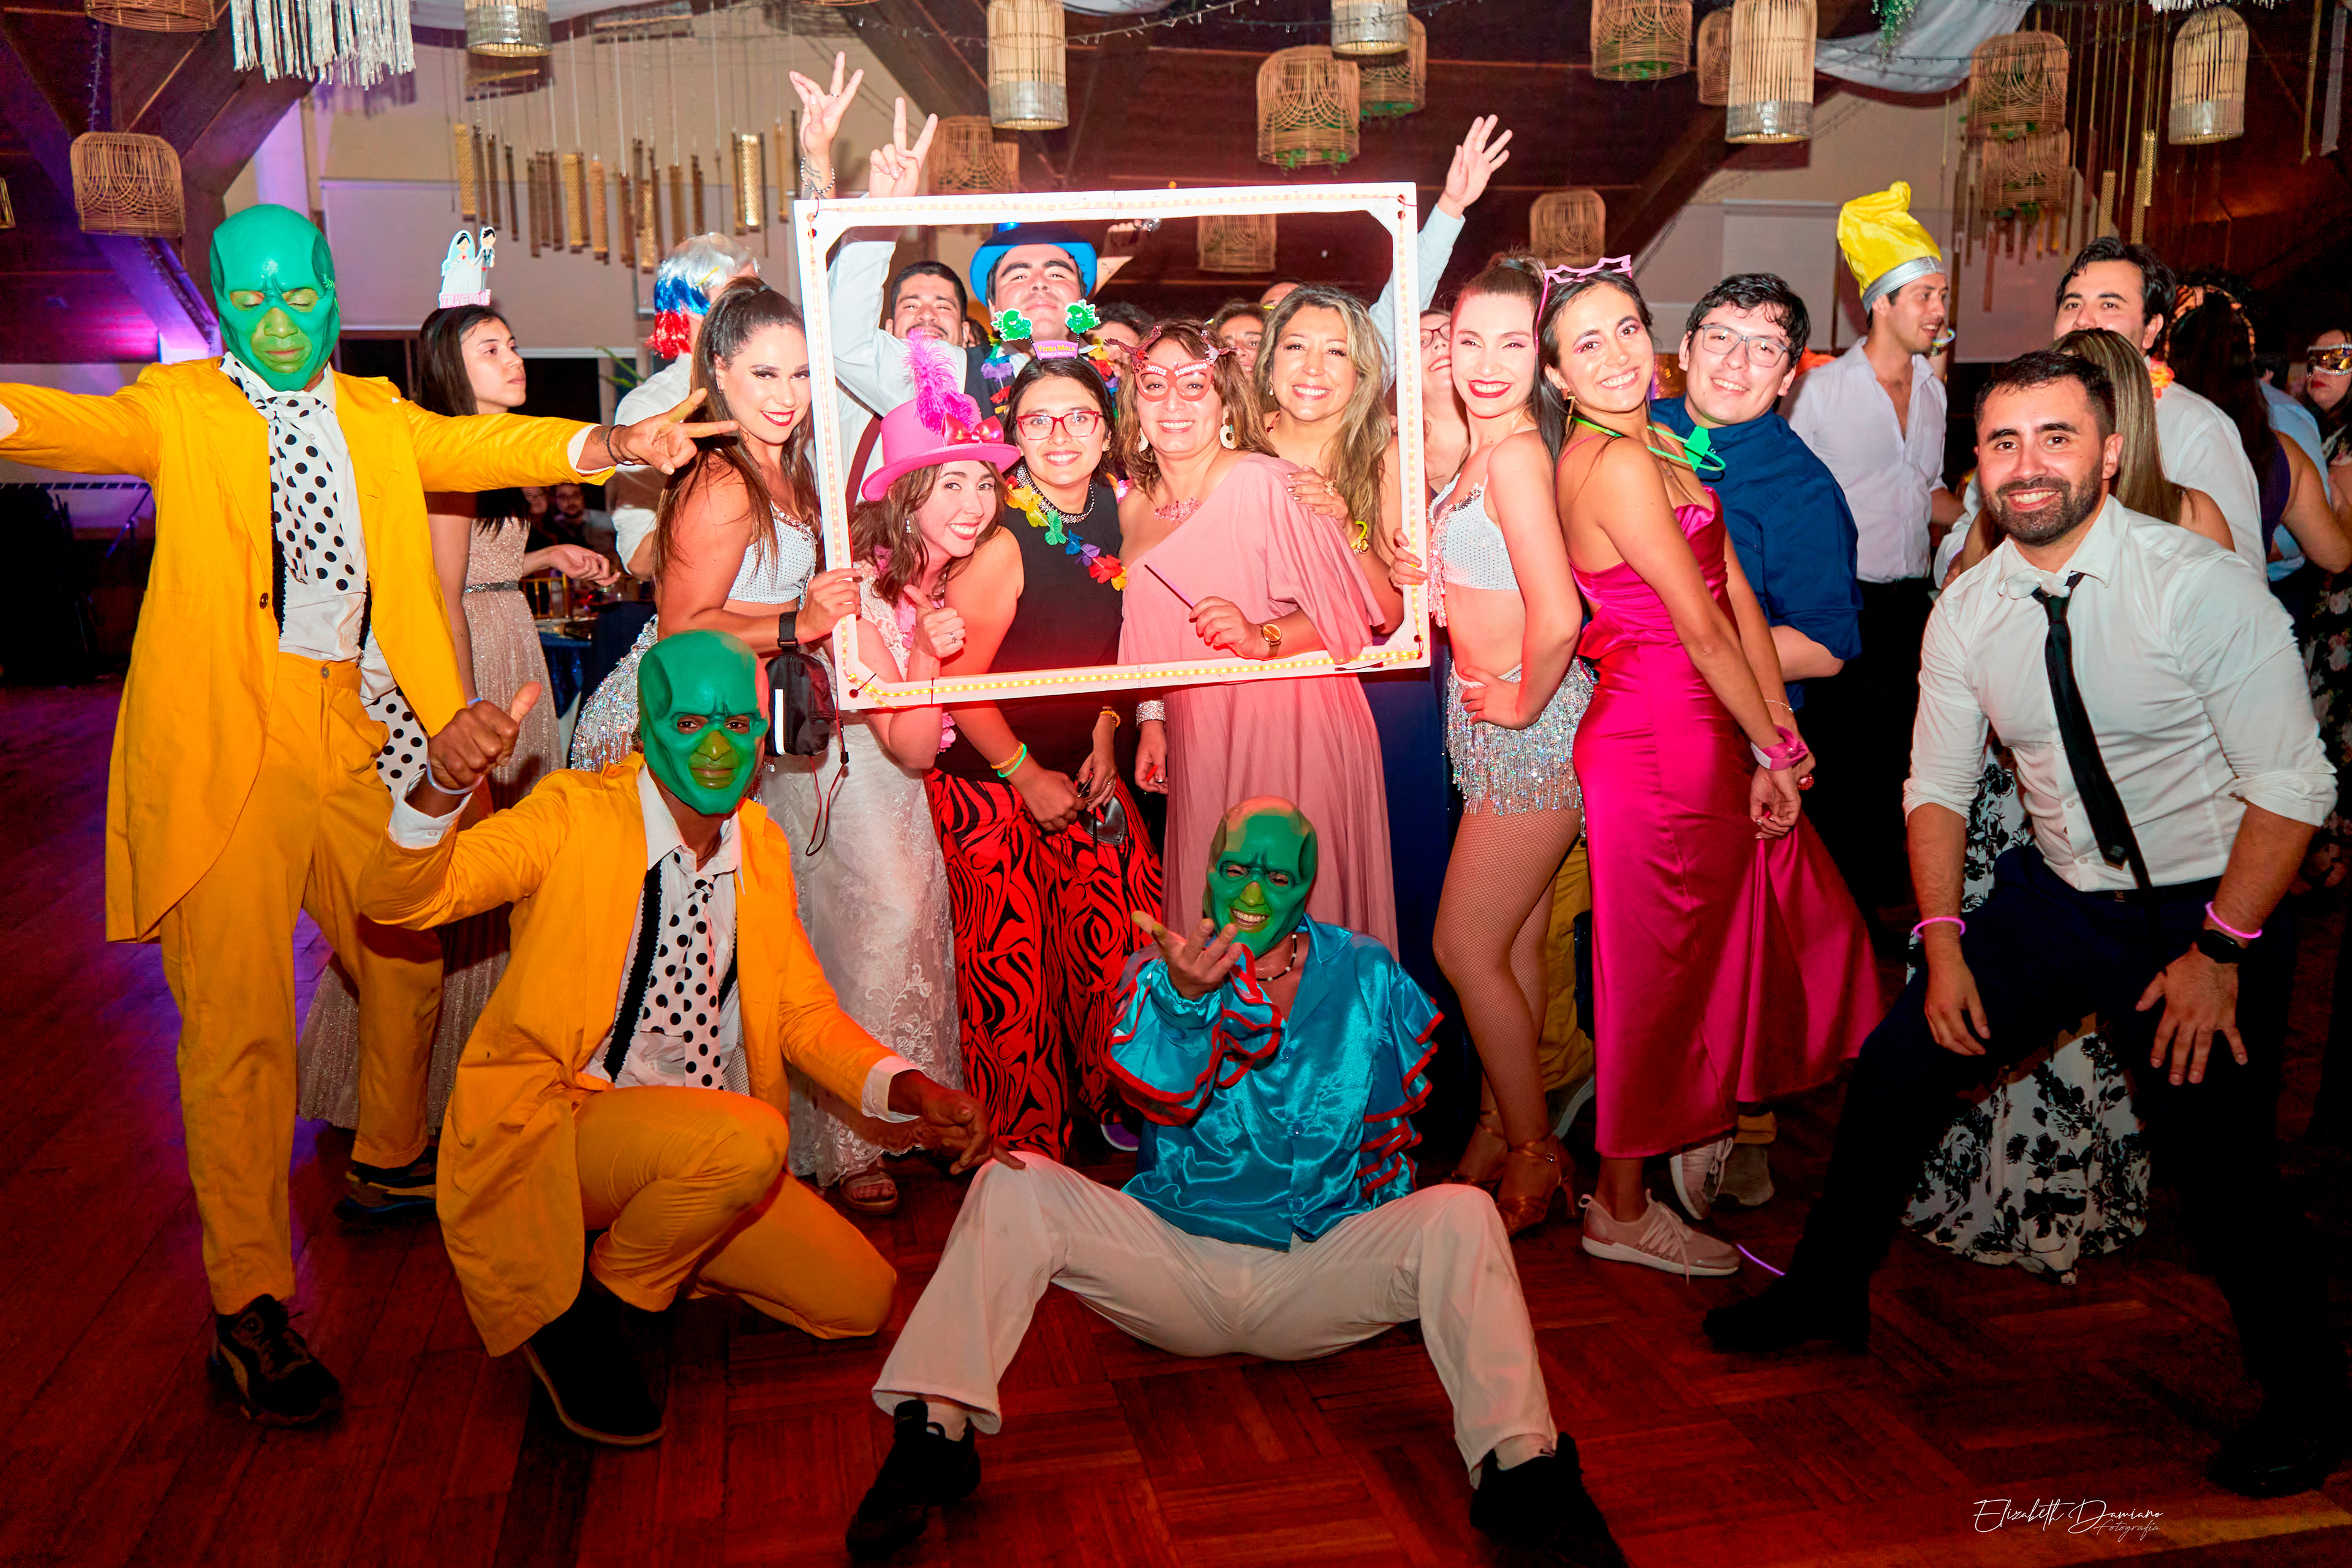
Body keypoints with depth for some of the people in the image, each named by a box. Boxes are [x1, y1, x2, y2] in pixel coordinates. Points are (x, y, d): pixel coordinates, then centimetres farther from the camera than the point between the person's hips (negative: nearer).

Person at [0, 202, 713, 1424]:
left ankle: (391, 1160, 43)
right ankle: (250, 1306, 2)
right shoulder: (182, 407, 5)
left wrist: (612, 442, -11)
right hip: (227, 738, -5)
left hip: (353, 735, 5)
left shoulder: (376, 418, 18)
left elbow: (481, 449, 6)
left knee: (410, 959, 18)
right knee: (237, 1016, -7)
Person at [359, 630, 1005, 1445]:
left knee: (862, 1301, 0)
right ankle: (576, 1316, -7)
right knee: (747, 1139, -33)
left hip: (708, 1150, 6)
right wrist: (442, 790, -43)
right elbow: (397, 899, -21)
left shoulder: (762, 847, 5)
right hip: (557, 1126, -6)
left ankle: (655, 1248, 18)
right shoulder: (577, 815, -11)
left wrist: (904, 1089, -10)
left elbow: (802, 1010, 9)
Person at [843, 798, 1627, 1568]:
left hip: (1320, 1273, 0)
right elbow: (1158, 1098, -15)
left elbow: (1392, 1118, 11)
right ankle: (935, 1431, -25)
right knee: (1013, 1186, -19)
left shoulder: (1366, 974, 5)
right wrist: (1184, 997, -34)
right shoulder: (1159, 970, 3)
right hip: (1173, 1267, 0)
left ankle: (1519, 1471, -29)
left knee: (1462, 1216, -24)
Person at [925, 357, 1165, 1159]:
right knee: (1012, 972, 0)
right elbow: (956, 682, -18)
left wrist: (1105, 731, 2)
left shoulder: (1113, 510, -2)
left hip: (1080, 767, 6)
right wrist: (1027, 777, -11)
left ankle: (1113, 1102, 29)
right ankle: (1024, 1146, 19)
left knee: (1122, 940, 6)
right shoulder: (1004, 543, -23)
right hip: (991, 781, -6)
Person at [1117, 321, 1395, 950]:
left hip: (1294, 733, -6)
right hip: (1198, 742, 6)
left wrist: (1262, 639, -28)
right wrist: (1151, 722, 9)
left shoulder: (1264, 483, -13)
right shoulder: (1134, 510, 7)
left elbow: (1346, 618, -14)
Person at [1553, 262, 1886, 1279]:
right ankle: (1622, 1208, 21)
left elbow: (1739, 594, 6)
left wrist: (1779, 738, 0)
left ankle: (1707, 1134, 40)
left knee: (1787, 917, 20)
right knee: (1660, 963, 3)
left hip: (1706, 730, 9)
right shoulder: (1616, 463, -19)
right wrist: (1775, 748, -7)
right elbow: (1702, 628, -17)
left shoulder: (1663, 443, 10)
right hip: (1659, 738, -9)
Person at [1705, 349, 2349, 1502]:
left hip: (2207, 912, -4)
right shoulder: (1967, 613, -4)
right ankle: (1829, 1291, 26)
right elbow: (1937, 789, 4)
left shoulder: (2205, 586, -17)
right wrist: (1944, 943, -4)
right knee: (1895, 1070, 2)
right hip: (2052, 895, 4)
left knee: (2216, 1162, -9)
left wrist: (2216, 954, -18)